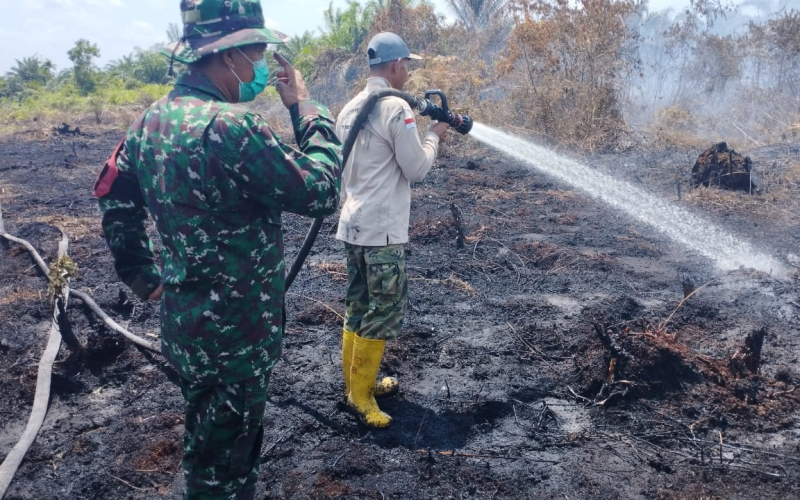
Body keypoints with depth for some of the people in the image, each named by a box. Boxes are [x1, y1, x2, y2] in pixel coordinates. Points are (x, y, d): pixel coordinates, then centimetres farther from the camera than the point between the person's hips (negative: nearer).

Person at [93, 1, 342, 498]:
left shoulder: (153, 119, 3)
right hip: (235, 336, -8)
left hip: (183, 322, 9)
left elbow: (115, 199, 12)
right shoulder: (231, 126, -26)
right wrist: (306, 107, -10)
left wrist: (144, 276, 18)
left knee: (206, 441, 29)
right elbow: (322, 193, -22)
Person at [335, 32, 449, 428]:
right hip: (382, 231, -9)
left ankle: (356, 383, 27)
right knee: (384, 311, 1)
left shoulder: (350, 108, 12)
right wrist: (433, 135, 3)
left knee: (357, 308, 16)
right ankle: (360, 395, 10)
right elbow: (416, 169, -11)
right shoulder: (396, 108, -14)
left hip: (352, 226, 9)